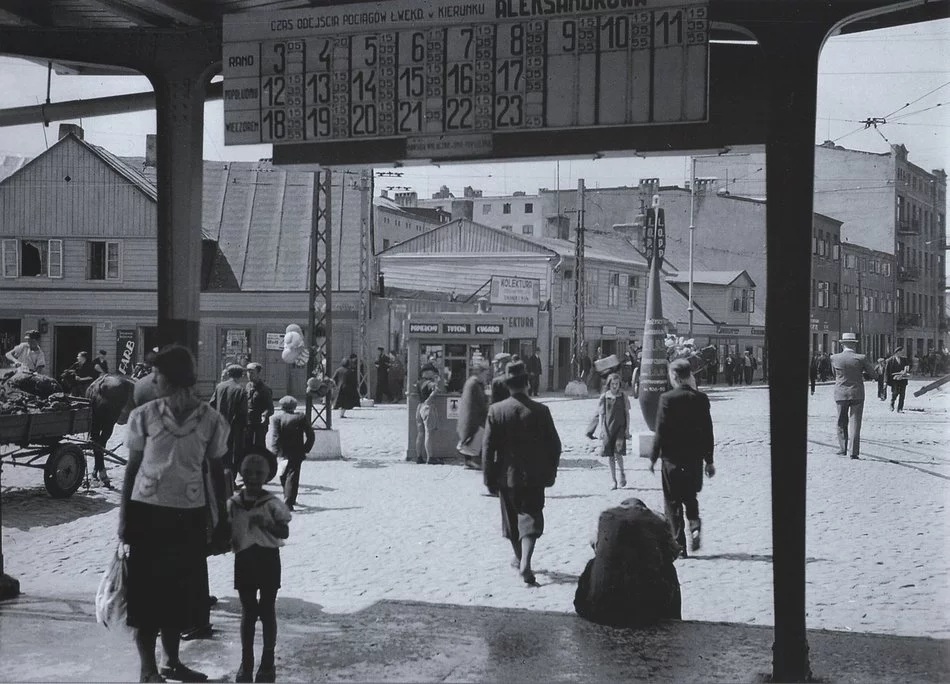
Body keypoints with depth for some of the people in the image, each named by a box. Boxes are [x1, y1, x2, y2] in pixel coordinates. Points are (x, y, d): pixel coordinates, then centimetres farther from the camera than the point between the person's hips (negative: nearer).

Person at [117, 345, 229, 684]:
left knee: (181, 591, 11)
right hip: (148, 512, -1)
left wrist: (222, 519, 8)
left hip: (190, 515, 1)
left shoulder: (211, 421, -3)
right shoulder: (145, 416, -3)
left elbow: (216, 472, 6)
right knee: (148, 589, 0)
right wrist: (124, 515, 0)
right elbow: (132, 466, 2)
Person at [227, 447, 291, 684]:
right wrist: (227, 541, -12)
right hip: (244, 558, 2)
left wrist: (266, 524, -22)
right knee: (248, 611, 9)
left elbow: (285, 532, -7)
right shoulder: (233, 504, 2)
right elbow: (227, 530, 9)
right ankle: (246, 663, 18)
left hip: (268, 558, -2)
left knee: (267, 610, 6)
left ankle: (268, 663, 17)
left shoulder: (272, 504, -5)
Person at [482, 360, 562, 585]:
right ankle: (525, 563, -16)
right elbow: (554, 445, -3)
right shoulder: (541, 411, -9)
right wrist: (550, 472, 10)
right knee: (531, 519, 1)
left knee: (512, 519, 19)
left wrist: (489, 478, 3)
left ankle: (519, 558, 35)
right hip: (534, 476, -1)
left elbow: (488, 447, -6)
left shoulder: (496, 410, -9)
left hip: (507, 475, 1)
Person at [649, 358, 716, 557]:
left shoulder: (667, 398, -12)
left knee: (673, 502, 6)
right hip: (694, 458, 4)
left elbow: (661, 431, -11)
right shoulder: (701, 398, 0)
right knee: (690, 497, 22)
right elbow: (708, 431, 4)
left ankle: (679, 546, 5)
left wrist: (653, 457, -1)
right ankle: (695, 525, -4)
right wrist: (709, 460, 12)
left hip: (672, 458, -4)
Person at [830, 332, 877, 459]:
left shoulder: (834, 358, -5)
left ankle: (842, 449, 16)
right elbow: (872, 373, 0)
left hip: (840, 394, 1)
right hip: (857, 394, -1)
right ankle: (854, 452, -1)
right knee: (855, 423, 3)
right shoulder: (861, 358, -11)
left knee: (842, 423, 14)